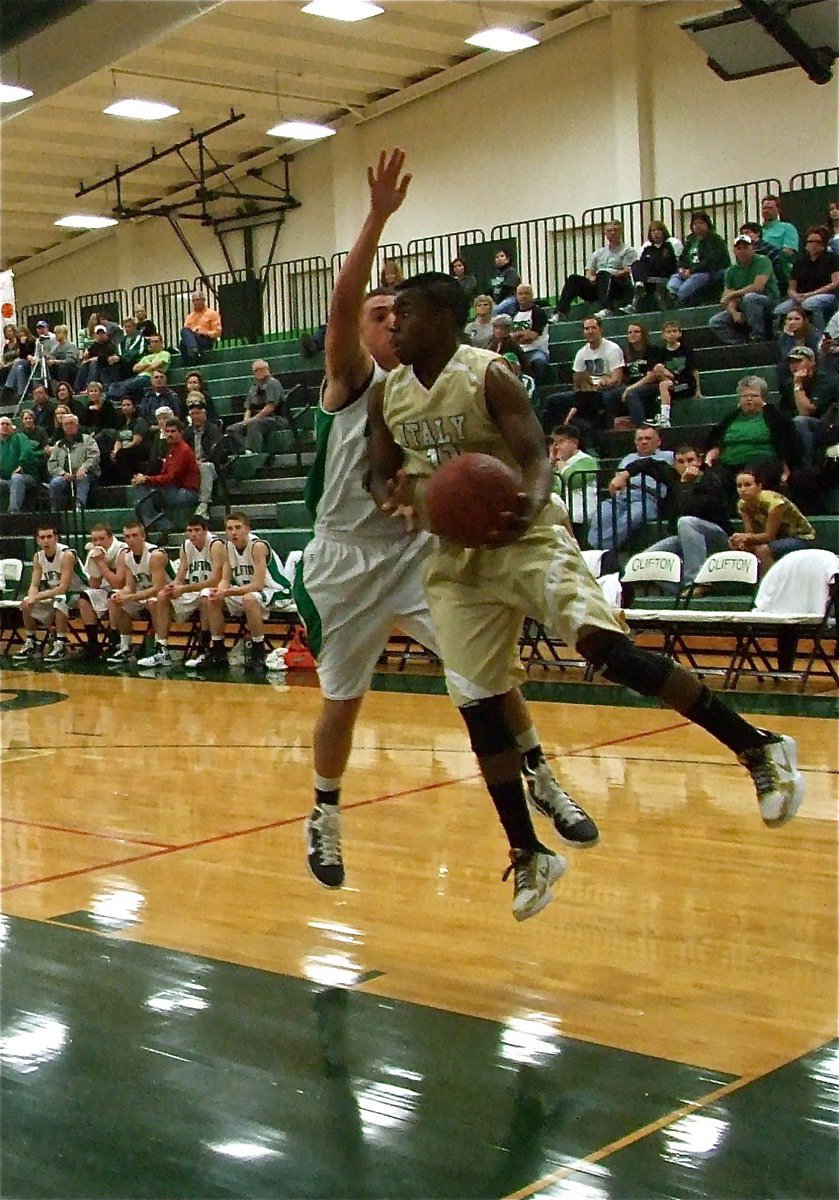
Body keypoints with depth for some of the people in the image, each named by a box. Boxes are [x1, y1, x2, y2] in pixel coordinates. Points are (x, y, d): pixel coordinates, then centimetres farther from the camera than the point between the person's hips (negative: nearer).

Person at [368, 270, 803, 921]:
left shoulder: (489, 375, -11)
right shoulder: (388, 396, 6)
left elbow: (537, 457, -18)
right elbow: (383, 476, 16)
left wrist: (529, 508, -41)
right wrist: (400, 491, -10)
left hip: (523, 537, -6)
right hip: (456, 556, 6)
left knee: (606, 646, -25)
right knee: (478, 706, 0)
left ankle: (758, 747, -15)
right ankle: (528, 854, 14)